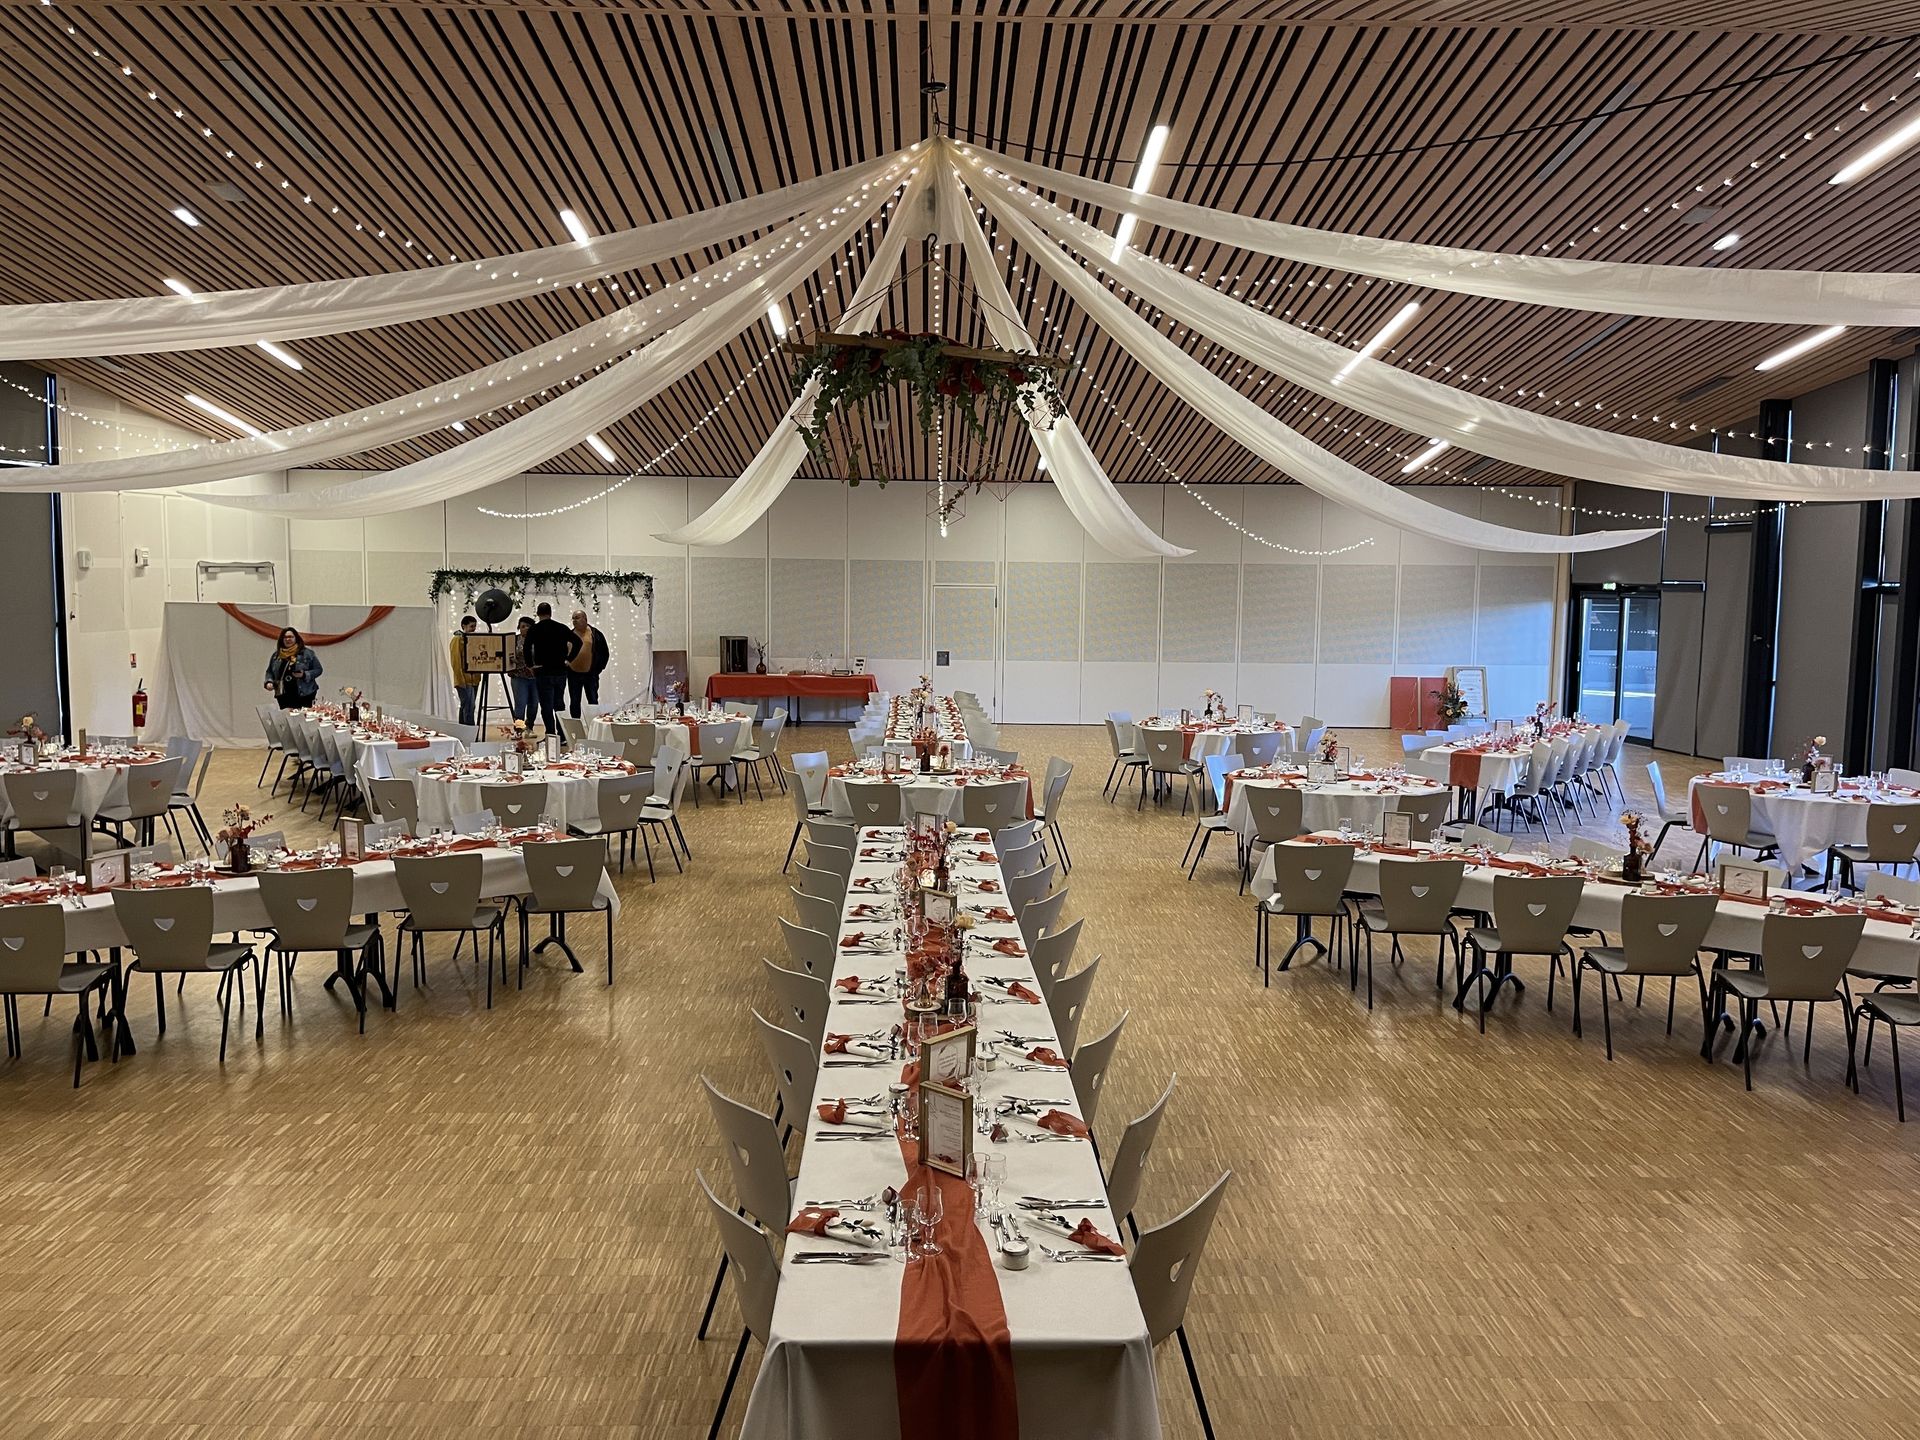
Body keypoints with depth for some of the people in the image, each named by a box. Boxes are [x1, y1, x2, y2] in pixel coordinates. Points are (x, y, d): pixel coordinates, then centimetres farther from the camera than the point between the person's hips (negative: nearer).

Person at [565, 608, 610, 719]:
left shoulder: (596, 634, 0)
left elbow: (604, 653, 7)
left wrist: (599, 668, 2)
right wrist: (565, 665, 1)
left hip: (591, 675, -2)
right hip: (574, 675, 2)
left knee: (593, 701, 3)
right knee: (574, 703, 6)